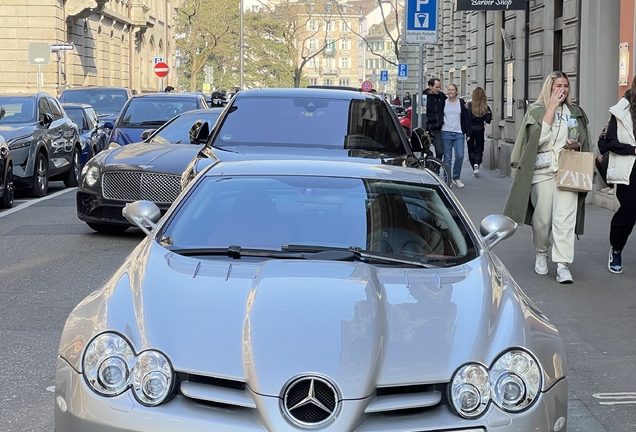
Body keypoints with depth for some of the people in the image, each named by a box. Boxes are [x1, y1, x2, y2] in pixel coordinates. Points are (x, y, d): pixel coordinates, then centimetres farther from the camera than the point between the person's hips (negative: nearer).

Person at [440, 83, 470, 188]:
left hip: (459, 133, 0)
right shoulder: (443, 102, 5)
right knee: (447, 158, 2)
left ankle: (456, 177, 10)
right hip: (446, 133, 0)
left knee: (460, 156, -8)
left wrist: (468, 132, 1)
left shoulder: (461, 102, 5)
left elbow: (466, 118, 6)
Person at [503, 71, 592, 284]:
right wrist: (552, 107, -11)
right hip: (543, 171, -2)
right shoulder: (536, 110, 3)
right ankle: (541, 254, 27)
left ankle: (562, 265, -13)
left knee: (565, 218, -10)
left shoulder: (576, 112, 13)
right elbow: (539, 137, -13)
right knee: (542, 218, 2)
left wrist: (576, 145, -5)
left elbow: (586, 143, 19)